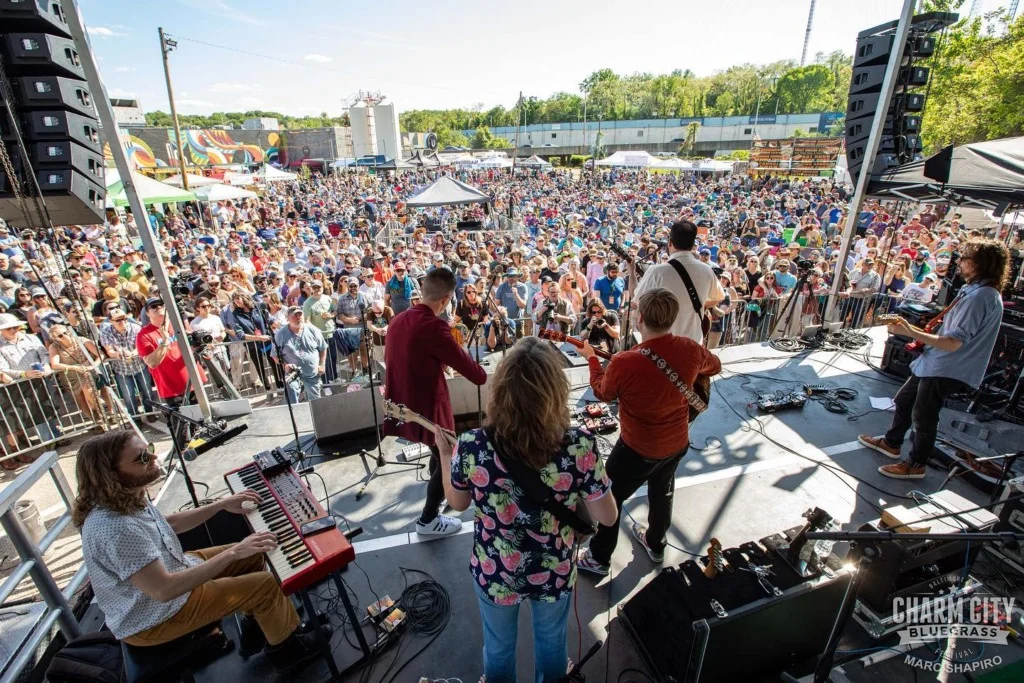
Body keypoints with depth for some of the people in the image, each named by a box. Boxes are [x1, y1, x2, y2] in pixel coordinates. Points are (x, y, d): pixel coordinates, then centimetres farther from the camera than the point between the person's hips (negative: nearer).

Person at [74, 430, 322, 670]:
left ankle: (255, 630, 27)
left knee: (253, 555, 10)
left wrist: (222, 504, 5)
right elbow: (165, 590, -37)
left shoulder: (124, 497, -8)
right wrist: (233, 552, -32)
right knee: (265, 584, -10)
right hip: (151, 619, -9)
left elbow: (168, 524, 11)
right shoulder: (117, 528, -38)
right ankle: (286, 648, 17)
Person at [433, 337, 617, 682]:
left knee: (498, 647, 32)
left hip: (493, 575, 0)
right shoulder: (580, 446, -29)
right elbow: (607, 517, -14)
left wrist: (444, 453, 5)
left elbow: (457, 502, -7)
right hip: (555, 575, 0)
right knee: (551, 644, 33)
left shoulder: (471, 446, -28)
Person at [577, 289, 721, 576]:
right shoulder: (691, 348, -17)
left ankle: (599, 558, 34)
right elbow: (715, 365, 8)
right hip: (678, 443, 6)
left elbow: (603, 392, -9)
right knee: (662, 492, 30)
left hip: (638, 447, -5)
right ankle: (655, 544, 54)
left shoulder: (624, 362, -31)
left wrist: (591, 357, 4)